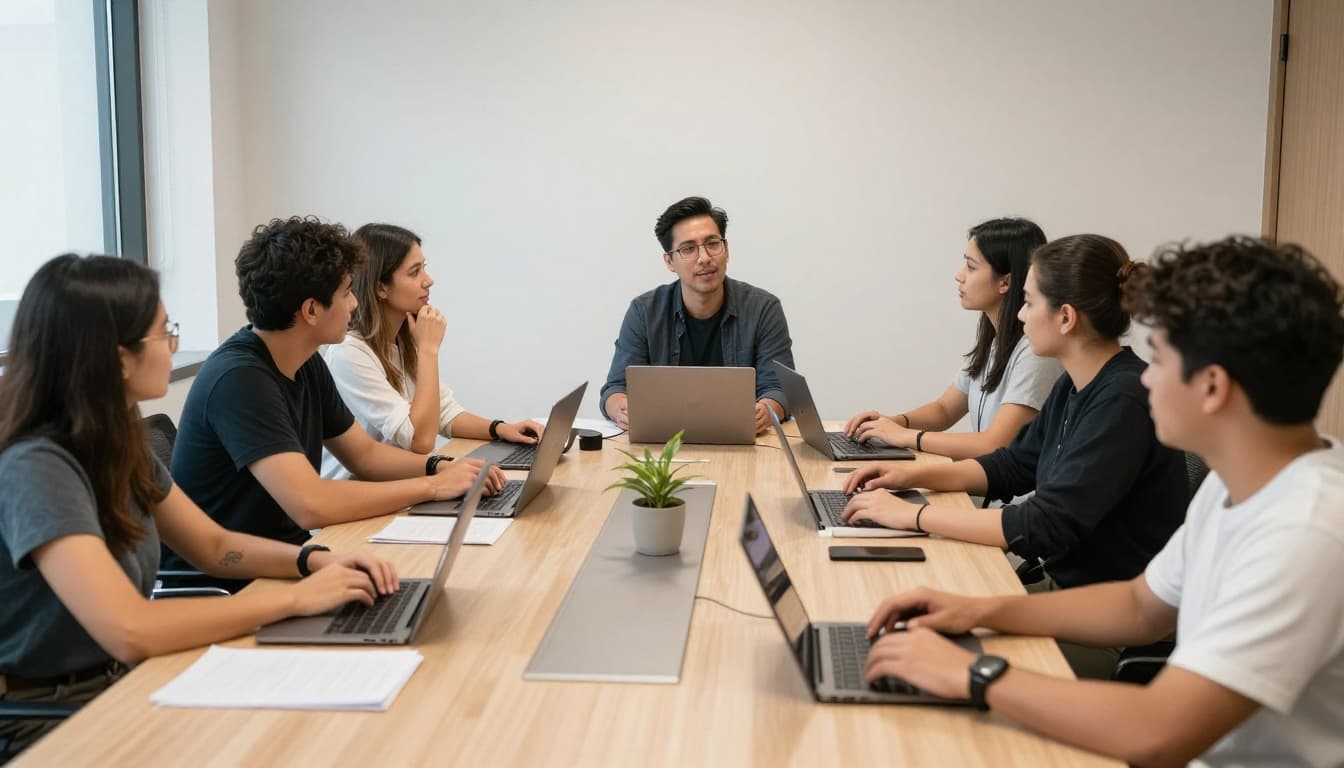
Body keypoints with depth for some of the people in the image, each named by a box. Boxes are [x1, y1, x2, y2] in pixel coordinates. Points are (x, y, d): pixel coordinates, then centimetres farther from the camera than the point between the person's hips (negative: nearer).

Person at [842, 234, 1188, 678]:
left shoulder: (1123, 401, -24)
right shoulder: (1076, 387, 6)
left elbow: (1046, 527, -28)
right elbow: (1012, 466, 18)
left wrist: (913, 515, -24)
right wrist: (914, 474, 4)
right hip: (1063, 588, 8)